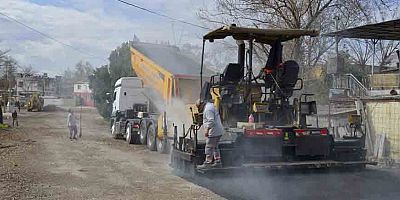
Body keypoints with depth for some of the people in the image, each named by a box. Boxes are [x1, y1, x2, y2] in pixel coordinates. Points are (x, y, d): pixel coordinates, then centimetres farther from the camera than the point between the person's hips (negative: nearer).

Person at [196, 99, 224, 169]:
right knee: (215, 147, 18)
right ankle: (218, 162, 21)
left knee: (209, 147, -5)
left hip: (214, 132, -11)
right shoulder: (210, 105, 17)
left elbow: (211, 121, -25)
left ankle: (207, 163, -1)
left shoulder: (208, 109, -16)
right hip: (218, 131, 11)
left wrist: (207, 129, -24)